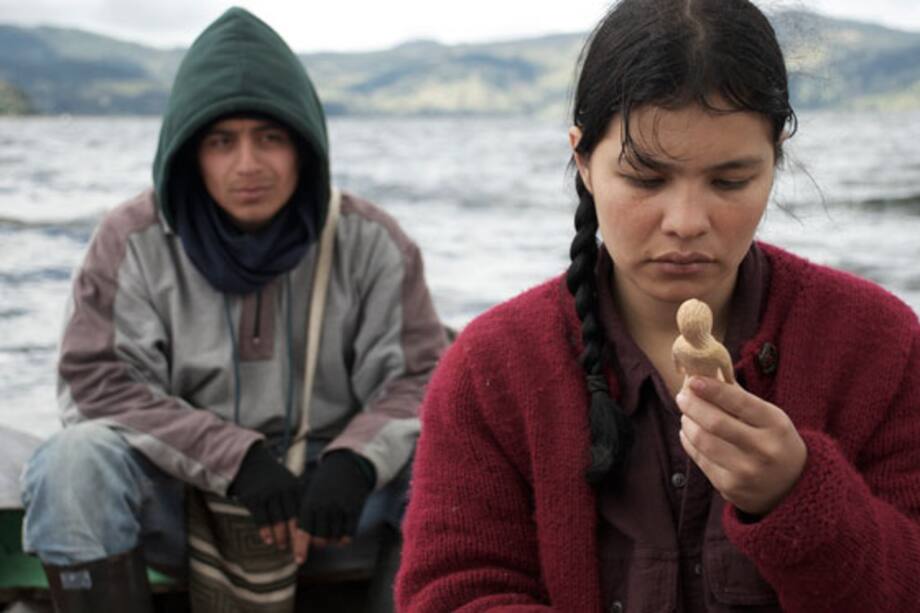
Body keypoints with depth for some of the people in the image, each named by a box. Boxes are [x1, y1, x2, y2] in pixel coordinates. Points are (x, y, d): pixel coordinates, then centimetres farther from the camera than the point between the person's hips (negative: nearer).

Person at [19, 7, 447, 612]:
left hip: (320, 495, 1)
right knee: (78, 458, -31)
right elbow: (99, 381, -11)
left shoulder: (368, 242, -3)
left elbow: (419, 376, -5)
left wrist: (354, 460, -27)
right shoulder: (132, 241, -6)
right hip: (177, 499, -1)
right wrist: (236, 456, -23)